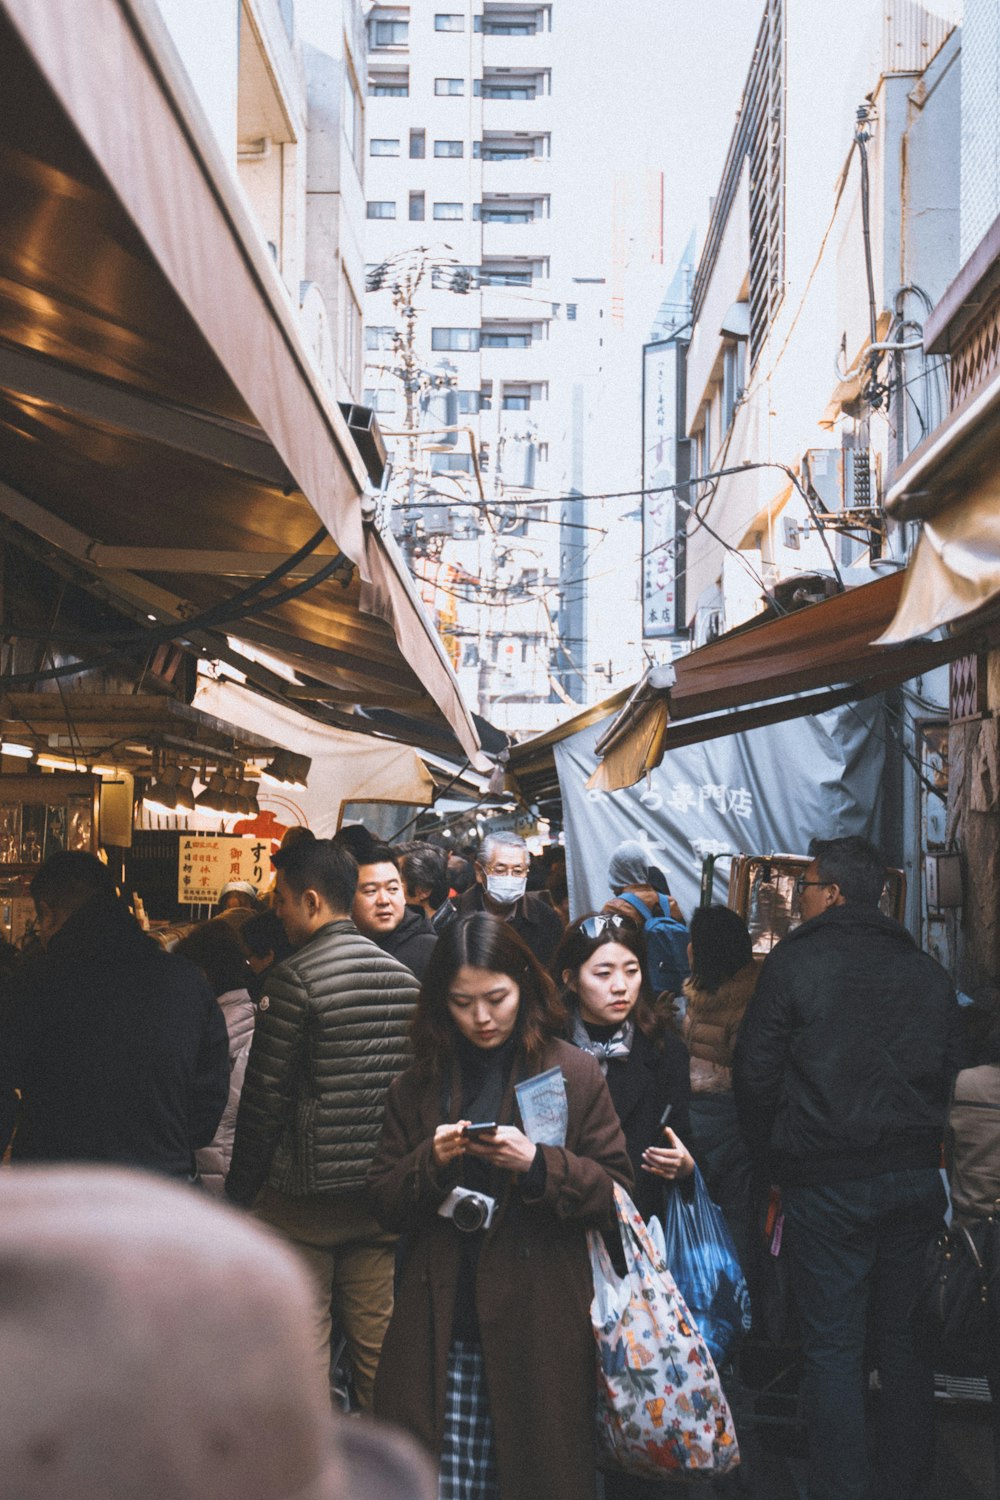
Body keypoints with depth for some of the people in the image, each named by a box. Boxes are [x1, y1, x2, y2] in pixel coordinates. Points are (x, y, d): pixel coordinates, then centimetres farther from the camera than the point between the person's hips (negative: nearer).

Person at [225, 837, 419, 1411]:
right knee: (377, 1336, 14)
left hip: (304, 1193, -6)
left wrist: (241, 1184, -2)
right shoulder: (404, 977, 5)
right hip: (381, 1191, 6)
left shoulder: (297, 979, -14)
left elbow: (265, 1095, -12)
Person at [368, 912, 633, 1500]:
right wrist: (431, 1160, -10)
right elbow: (385, 1202, 10)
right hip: (440, 1325, 2)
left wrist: (538, 1163, -16)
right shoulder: (421, 1083, 10)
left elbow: (617, 1191, -1)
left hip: (538, 1326, -2)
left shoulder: (575, 1073, 2)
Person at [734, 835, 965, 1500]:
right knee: (904, 1337, 14)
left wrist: (775, 1151, 10)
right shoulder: (930, 972, 6)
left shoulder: (792, 963, -7)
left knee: (833, 1346, 3)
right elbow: (953, 1072, 12)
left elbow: (755, 1073, -5)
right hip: (917, 1176, 4)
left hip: (827, 1183, -4)